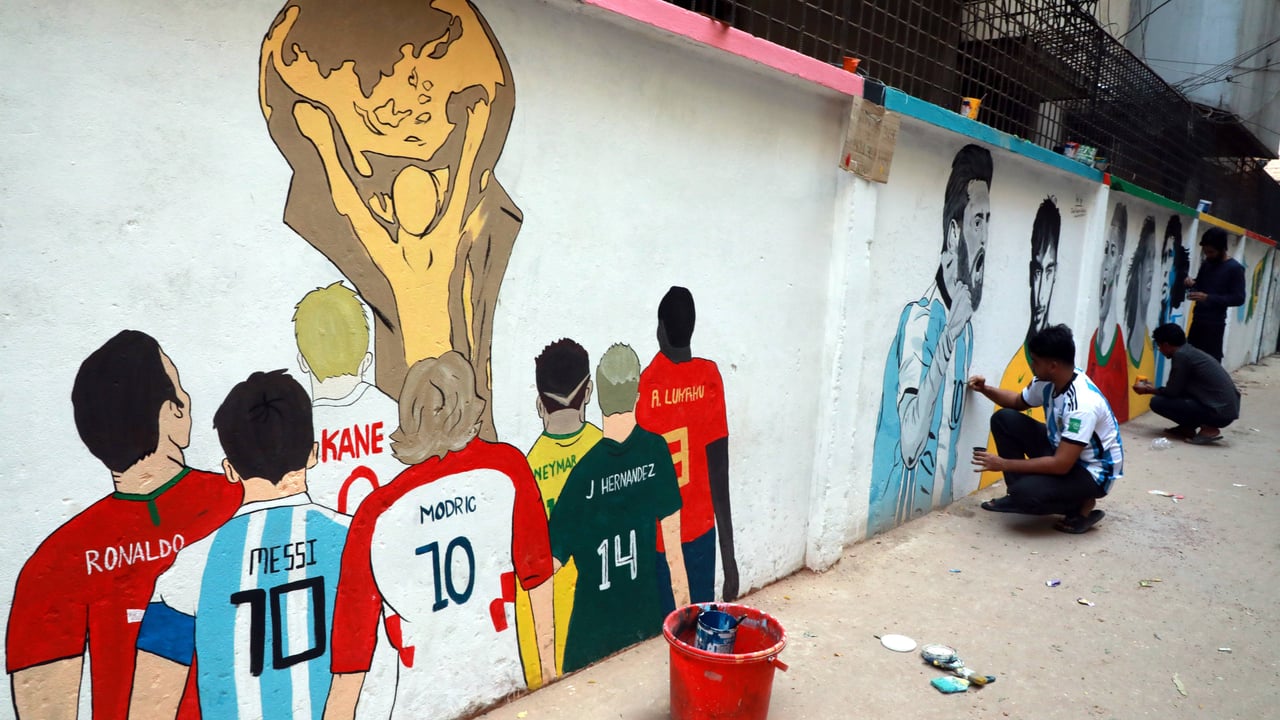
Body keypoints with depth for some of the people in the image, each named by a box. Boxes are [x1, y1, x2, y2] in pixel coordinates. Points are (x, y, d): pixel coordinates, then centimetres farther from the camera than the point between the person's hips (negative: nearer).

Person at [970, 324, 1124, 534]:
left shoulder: (1083, 403, -34)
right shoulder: (1048, 381, -8)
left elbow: (1061, 465, -35)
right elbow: (1019, 402, 14)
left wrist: (1004, 464, -31)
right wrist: (985, 389, -5)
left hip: (1092, 472, -8)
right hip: (1061, 450, 8)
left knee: (1027, 492, -32)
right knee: (1004, 419, -7)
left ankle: (1081, 505, -1)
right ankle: (1018, 493, 4)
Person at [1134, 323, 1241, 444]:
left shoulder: (1181, 355, -13)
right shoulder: (1192, 351, 14)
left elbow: (1172, 392, -8)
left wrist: (1148, 390, 9)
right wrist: (1154, 388, 33)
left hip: (1219, 412, -10)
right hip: (1229, 408, 10)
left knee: (1157, 402, -8)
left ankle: (1208, 429, -5)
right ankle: (1187, 427, 16)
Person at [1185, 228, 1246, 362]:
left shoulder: (1235, 268, -11)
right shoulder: (1206, 263, 9)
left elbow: (1238, 298, -15)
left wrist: (1208, 298, -25)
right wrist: (1192, 283, -2)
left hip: (1215, 323, -7)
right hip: (1198, 320, 7)